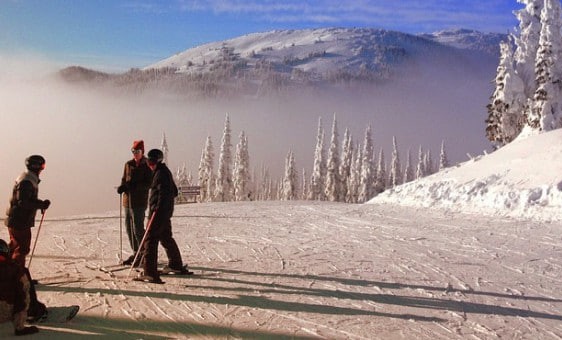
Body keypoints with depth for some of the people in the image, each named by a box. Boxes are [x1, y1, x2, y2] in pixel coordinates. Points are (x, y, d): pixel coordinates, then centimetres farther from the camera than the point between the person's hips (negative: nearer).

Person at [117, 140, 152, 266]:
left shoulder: (147, 166, -6)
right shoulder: (128, 164, 12)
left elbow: (149, 183, -12)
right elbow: (124, 179, 19)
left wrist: (135, 186, -24)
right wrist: (122, 186, -2)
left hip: (139, 201, -7)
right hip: (128, 200, 7)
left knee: (138, 229, -8)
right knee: (129, 228, 11)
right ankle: (136, 253, 22)